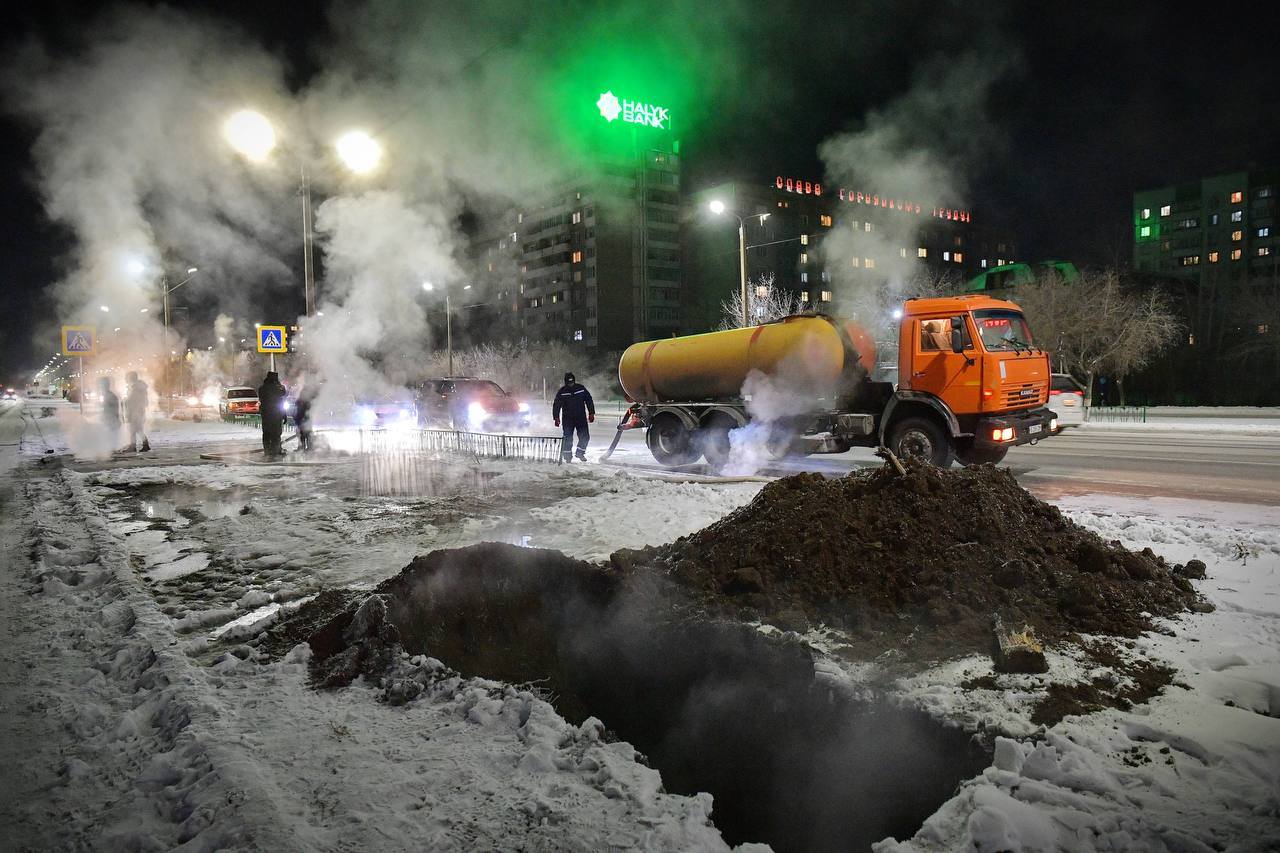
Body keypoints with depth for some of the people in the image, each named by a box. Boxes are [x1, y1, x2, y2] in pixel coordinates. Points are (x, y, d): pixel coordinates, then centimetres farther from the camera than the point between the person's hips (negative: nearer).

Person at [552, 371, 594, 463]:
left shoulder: (581, 389, 2)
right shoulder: (561, 392, -2)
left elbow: (589, 401, 8)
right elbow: (556, 405, 1)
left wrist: (591, 413, 5)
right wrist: (556, 418, -6)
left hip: (581, 418, 2)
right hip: (568, 419, -2)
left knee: (585, 436, -4)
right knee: (568, 438, -5)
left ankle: (580, 452, 14)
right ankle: (567, 455, 8)